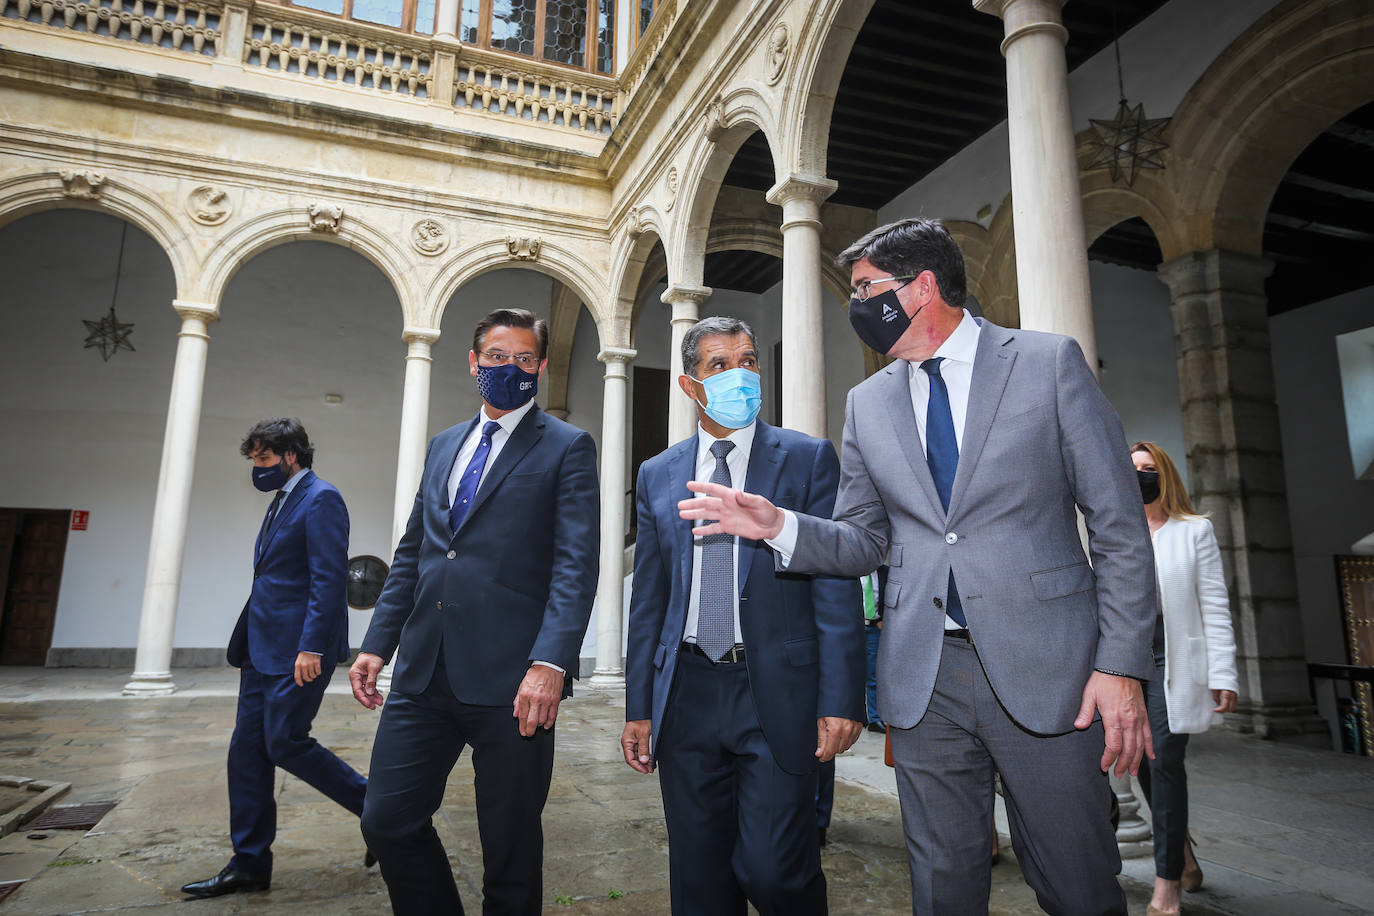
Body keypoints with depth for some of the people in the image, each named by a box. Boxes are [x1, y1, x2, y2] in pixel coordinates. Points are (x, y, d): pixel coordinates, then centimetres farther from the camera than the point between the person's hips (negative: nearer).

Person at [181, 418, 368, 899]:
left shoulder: (321, 499, -11)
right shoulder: (281, 503, 18)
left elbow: (329, 579, -19)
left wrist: (312, 646, -23)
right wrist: (245, 646, 20)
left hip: (298, 651, -9)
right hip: (263, 651, 10)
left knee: (284, 743, -7)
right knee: (247, 750, 10)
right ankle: (249, 865, 20)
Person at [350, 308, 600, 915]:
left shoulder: (567, 448, 0)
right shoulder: (443, 446, 19)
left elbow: (575, 565, -10)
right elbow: (411, 554, 20)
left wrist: (550, 663, -21)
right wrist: (377, 644, 12)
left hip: (511, 680, -5)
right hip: (425, 672, 6)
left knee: (510, 845, 7)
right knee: (387, 821, 9)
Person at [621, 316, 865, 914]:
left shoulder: (809, 459, 1)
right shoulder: (657, 475, 9)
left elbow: (836, 588, -3)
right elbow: (648, 601, 11)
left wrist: (840, 701, -10)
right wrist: (638, 708, 8)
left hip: (778, 693, -3)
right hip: (687, 696, 4)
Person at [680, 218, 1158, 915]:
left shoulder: (1049, 362, 0)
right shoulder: (868, 403, 10)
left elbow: (1119, 525, -2)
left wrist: (1122, 665, -8)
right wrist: (779, 525, -7)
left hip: (1043, 671, -2)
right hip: (923, 680, 3)